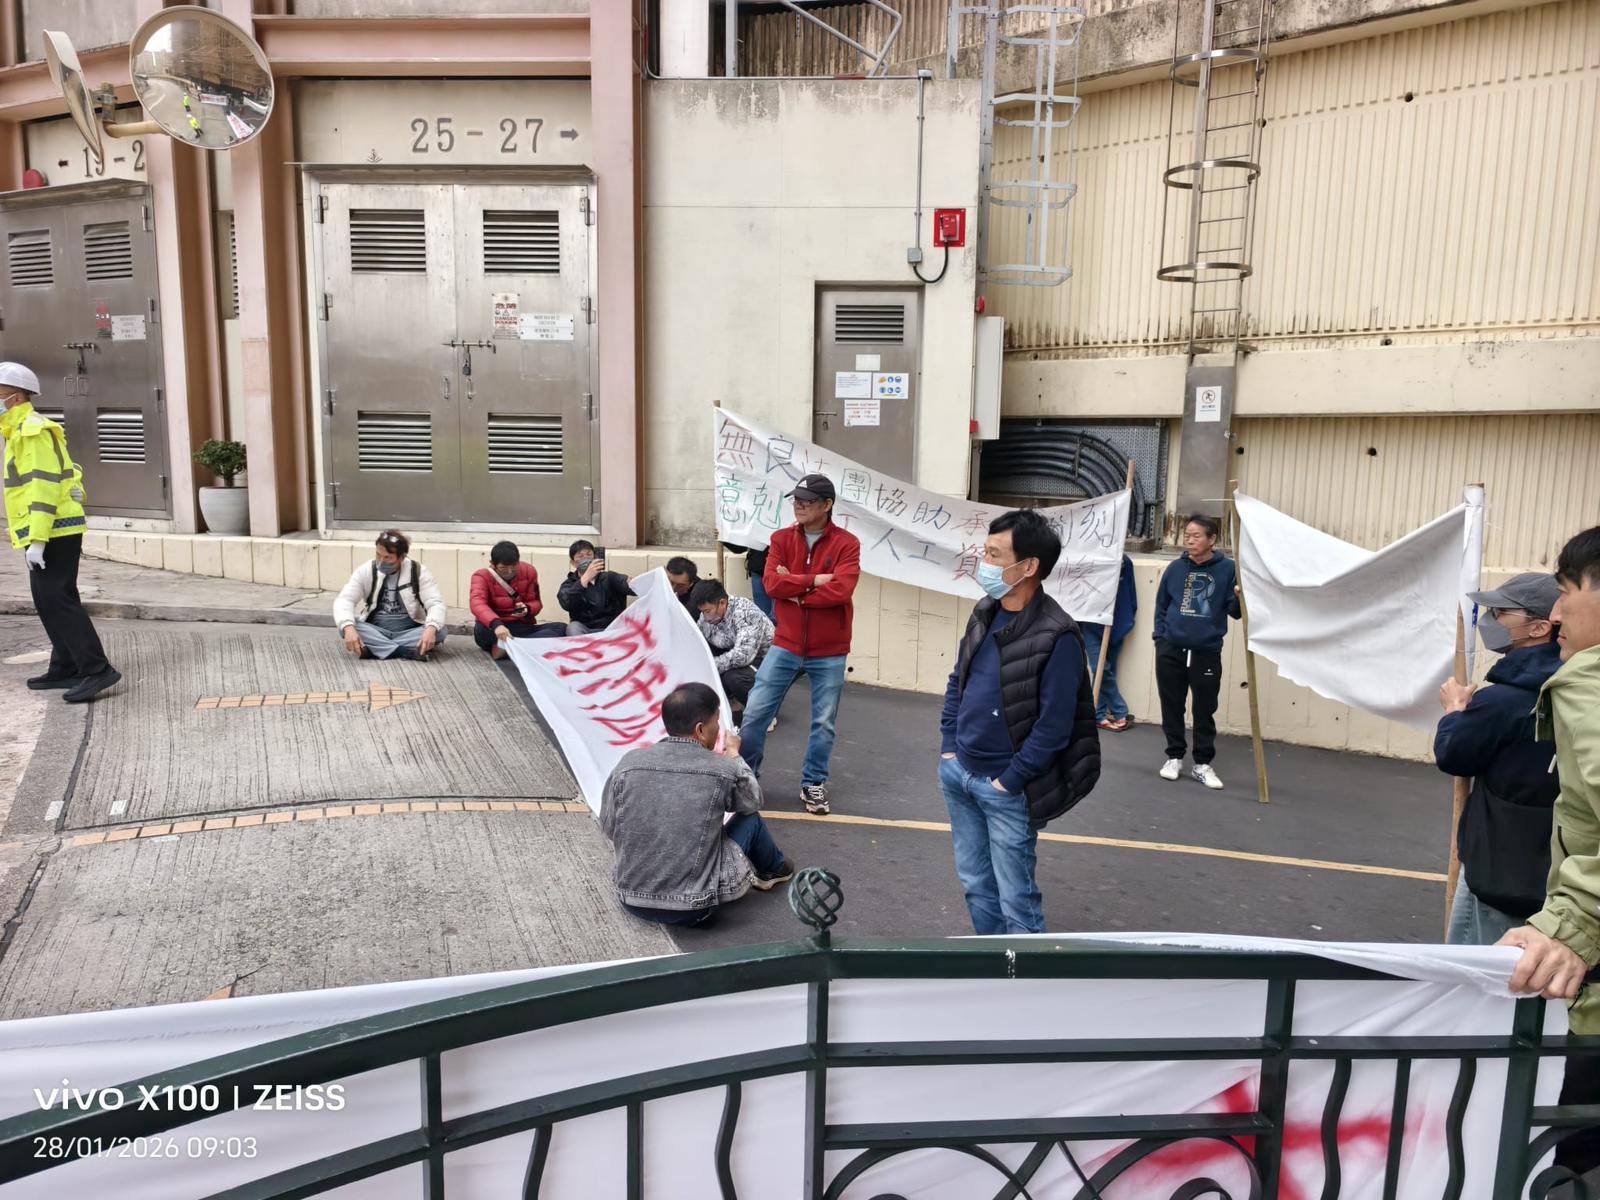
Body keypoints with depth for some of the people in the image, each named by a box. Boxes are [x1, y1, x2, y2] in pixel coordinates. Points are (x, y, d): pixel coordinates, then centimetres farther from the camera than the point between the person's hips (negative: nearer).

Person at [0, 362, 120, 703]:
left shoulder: (32, 430, -13)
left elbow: (44, 485, -21)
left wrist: (36, 539, -24)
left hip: (53, 532, -10)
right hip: (54, 531, 10)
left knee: (57, 600, -12)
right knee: (48, 601, 13)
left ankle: (97, 669, -13)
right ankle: (65, 668, 19)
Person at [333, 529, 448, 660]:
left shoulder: (418, 572, -6)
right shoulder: (366, 571, -3)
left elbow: (436, 604, -15)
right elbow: (344, 600, -12)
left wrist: (431, 629, -38)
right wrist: (348, 628, -34)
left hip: (409, 632, -1)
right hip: (375, 632, 1)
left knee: (439, 631, -29)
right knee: (346, 627, -28)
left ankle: (373, 648, -30)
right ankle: (411, 651, -34)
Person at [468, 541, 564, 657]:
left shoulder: (528, 571, 0)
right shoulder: (482, 576, -12)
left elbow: (535, 602, 6)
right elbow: (477, 603, -31)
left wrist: (527, 609, -20)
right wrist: (496, 624, -50)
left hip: (523, 628, 4)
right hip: (494, 629, -4)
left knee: (562, 628, -23)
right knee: (481, 630, -39)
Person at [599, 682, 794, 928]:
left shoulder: (629, 762, -6)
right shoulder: (724, 771, -12)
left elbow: (609, 827, 6)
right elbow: (753, 800, 9)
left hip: (631, 900, 4)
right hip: (694, 907, -3)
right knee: (750, 818, 18)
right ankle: (773, 870, 43)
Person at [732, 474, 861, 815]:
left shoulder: (846, 543, -7)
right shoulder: (781, 538, 3)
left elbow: (841, 590, -21)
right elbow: (772, 583, -11)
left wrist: (794, 589, -13)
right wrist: (814, 580, -18)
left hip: (829, 652, -2)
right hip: (785, 645, 2)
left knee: (823, 722, 8)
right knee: (754, 712, 3)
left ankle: (814, 783, 25)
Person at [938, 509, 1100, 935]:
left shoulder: (1056, 638, -21)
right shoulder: (984, 613, 3)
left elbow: (1053, 728, -19)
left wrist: (1007, 782, -15)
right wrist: (948, 746, 8)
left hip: (1006, 789, -8)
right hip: (957, 772, 8)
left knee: (1015, 900, 3)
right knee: (975, 883, 20)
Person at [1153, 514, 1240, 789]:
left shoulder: (1228, 569, -4)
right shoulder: (1176, 568, 3)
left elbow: (1234, 612, -3)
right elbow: (1161, 605, 12)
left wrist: (1239, 598, -24)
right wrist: (1160, 637, 3)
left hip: (1207, 653, -2)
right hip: (1171, 650, 2)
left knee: (1205, 711, 5)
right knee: (1172, 707, 9)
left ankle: (1203, 764, 17)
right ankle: (1174, 757, 23)